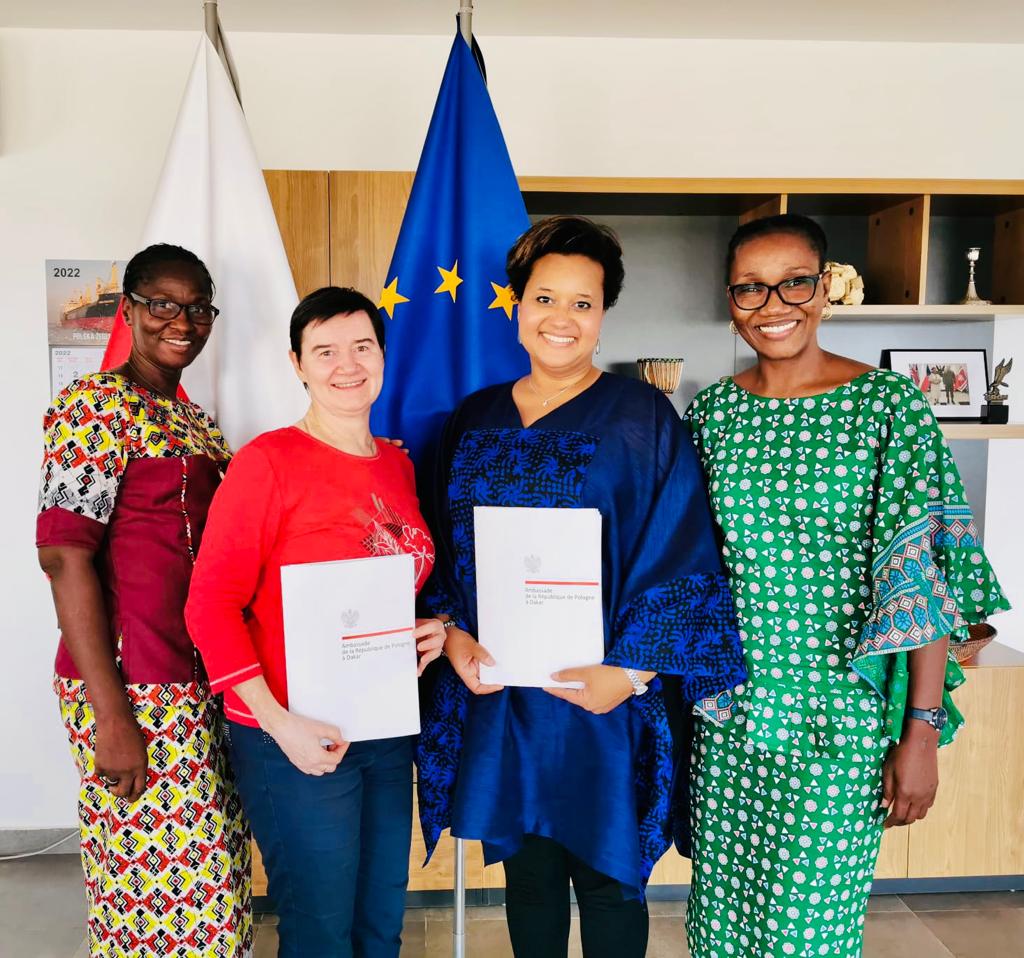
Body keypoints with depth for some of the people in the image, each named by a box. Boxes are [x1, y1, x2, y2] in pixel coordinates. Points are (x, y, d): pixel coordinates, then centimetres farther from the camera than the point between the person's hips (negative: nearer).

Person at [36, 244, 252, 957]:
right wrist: (110, 713, -18)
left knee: (215, 889, 15)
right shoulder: (97, 405, -9)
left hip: (206, 685, 8)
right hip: (134, 689, -8)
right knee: (160, 900, 2)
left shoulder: (194, 419, 15)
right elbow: (64, 554, -16)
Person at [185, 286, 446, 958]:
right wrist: (279, 722, -20)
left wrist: (432, 631, -3)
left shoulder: (399, 465, 6)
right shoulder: (268, 460, -12)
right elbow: (212, 603, -14)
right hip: (299, 741, -6)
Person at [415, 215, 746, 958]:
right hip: (496, 694, 4)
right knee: (527, 869, 17)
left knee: (607, 875, 12)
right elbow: (443, 547, 10)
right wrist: (451, 633, -4)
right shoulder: (475, 421, 8)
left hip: (606, 698, -3)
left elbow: (682, 555, -9)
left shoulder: (644, 417, -5)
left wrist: (630, 670, -16)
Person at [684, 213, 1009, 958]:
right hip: (725, 714, 4)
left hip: (839, 718, -3)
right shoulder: (711, 411, 2)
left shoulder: (887, 403, -9)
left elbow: (923, 579, -10)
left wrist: (923, 731, -13)